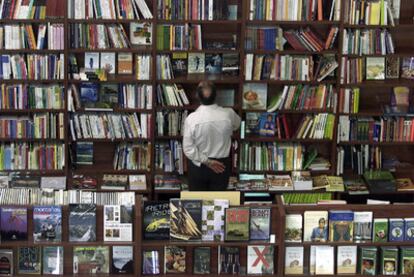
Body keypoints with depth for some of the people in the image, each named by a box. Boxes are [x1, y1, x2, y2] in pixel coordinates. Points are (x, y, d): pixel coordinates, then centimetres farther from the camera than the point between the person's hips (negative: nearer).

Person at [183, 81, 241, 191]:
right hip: (222, 166, 2)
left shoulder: (191, 118, -21)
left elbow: (188, 148, -19)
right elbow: (236, 125, 10)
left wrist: (206, 161, -11)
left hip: (198, 166, -1)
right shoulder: (228, 114, -15)